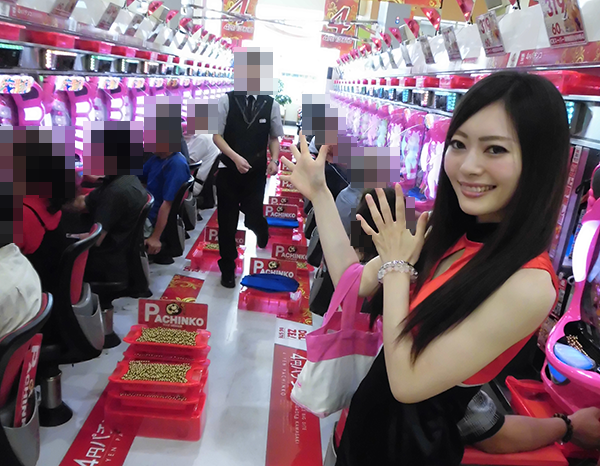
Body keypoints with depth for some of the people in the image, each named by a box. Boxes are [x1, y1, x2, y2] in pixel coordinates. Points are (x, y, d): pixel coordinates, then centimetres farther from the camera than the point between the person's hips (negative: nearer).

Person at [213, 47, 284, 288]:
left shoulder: (270, 104, -3)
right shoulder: (226, 100, -8)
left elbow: (274, 137, 7)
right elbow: (217, 135, -6)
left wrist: (274, 160, -8)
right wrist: (235, 157, -19)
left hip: (257, 172, 0)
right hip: (228, 171, 0)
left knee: (253, 218, 3)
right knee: (227, 222, 9)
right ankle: (227, 269, 29)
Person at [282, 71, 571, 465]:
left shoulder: (528, 284, -30)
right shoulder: (449, 235, -8)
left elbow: (407, 381, -27)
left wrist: (397, 265, -19)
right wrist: (319, 193, -5)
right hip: (377, 411, 6)